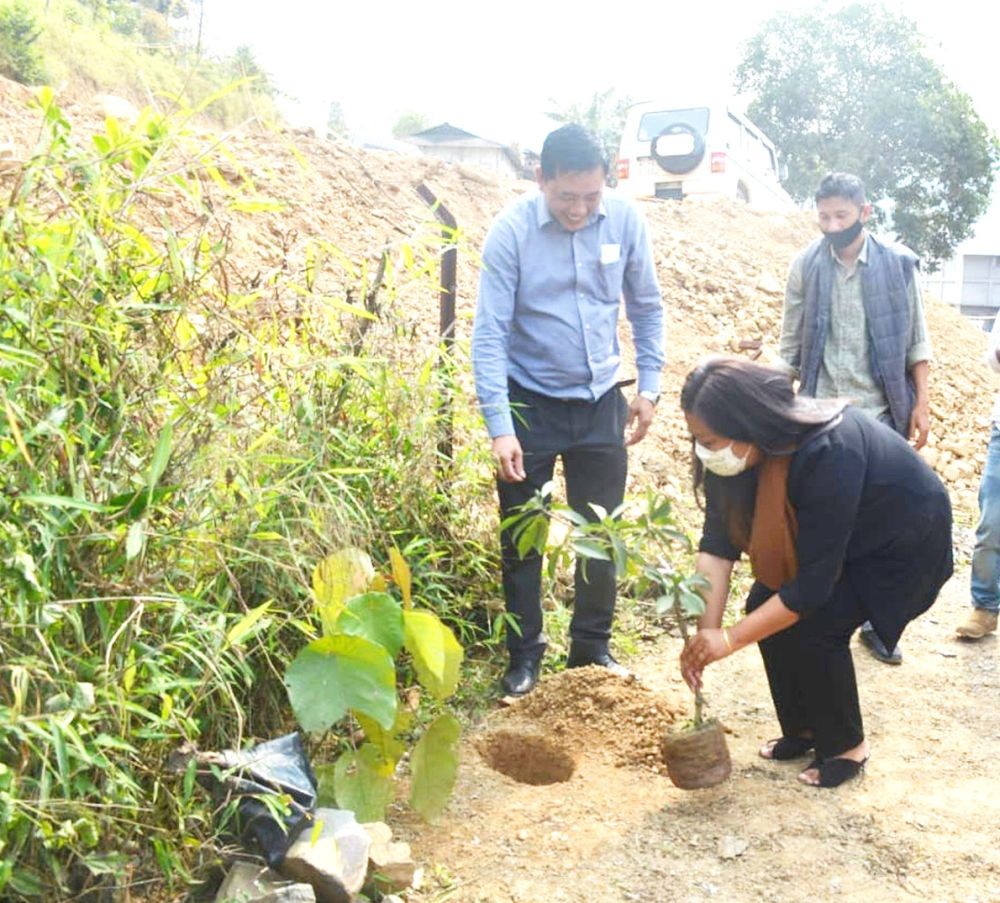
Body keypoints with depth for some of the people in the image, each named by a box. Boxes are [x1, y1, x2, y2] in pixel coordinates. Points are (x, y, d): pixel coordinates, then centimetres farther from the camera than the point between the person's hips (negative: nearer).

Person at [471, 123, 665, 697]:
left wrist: (650, 387, 1)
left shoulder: (626, 221, -6)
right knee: (522, 538, 6)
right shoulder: (512, 231, -15)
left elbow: (647, 308, 7)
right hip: (530, 404, -2)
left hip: (601, 402, 3)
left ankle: (593, 648, 28)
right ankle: (525, 653, 23)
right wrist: (500, 427, -23)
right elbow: (490, 333, -17)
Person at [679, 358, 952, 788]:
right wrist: (705, 631, -26)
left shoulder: (828, 452, -40)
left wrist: (730, 639, -32)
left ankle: (847, 745, 4)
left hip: (904, 543, -7)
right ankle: (803, 730, 14)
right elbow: (717, 542, -18)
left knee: (815, 625, -20)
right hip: (829, 536, 7)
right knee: (766, 608, -7)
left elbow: (814, 583, -36)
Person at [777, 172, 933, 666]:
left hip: (880, 414, 0)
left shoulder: (898, 264, -2)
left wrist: (921, 402, 0)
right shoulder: (805, 266, -1)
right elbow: (791, 345, 4)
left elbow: (916, 340, 4)